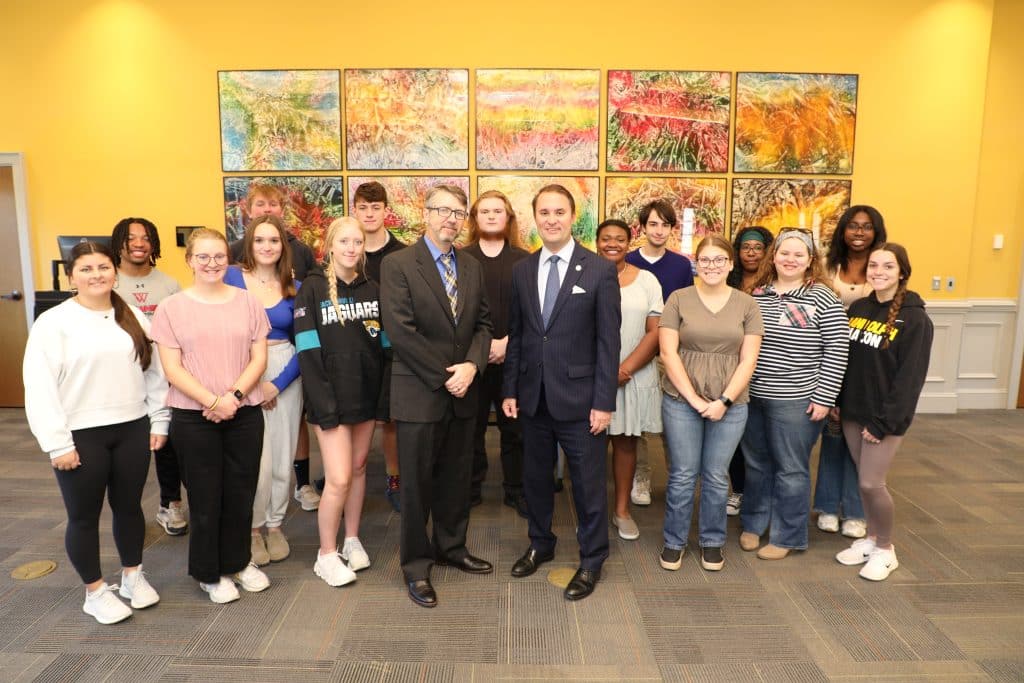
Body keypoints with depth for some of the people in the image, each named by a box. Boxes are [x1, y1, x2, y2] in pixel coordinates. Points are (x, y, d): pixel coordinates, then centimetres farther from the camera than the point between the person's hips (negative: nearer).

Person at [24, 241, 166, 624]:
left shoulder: (134, 318, 7)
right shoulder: (53, 322, -7)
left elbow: (154, 372, 10)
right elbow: (39, 387, -11)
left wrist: (159, 420, 7)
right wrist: (57, 442, -14)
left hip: (132, 429, 4)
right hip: (81, 436, -3)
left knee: (129, 506, 15)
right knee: (84, 516, 9)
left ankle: (133, 576, 34)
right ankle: (95, 592, 26)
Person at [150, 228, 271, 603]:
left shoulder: (247, 302, 3)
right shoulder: (171, 308, -2)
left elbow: (259, 358, 1)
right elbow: (173, 369, -6)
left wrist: (233, 396, -14)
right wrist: (212, 402, -16)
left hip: (245, 413, 2)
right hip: (193, 418, -2)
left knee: (241, 493, 11)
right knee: (205, 497, 9)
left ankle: (239, 561, 32)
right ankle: (209, 572, 27)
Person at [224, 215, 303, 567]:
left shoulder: (295, 287, 5)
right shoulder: (231, 277, -1)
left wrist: (278, 383, -9)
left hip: (286, 375, 2)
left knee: (282, 456, 7)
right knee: (256, 457, -4)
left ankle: (275, 524, 27)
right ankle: (253, 528, 19)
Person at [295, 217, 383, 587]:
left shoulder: (373, 289, 7)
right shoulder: (313, 288, -5)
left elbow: (384, 346, 7)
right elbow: (308, 351, -11)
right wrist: (323, 404, -17)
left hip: (367, 391, 4)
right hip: (332, 395, -4)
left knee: (358, 467, 13)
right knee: (338, 478, -5)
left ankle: (352, 540, 30)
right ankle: (326, 555, 14)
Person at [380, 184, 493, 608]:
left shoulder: (472, 267, 10)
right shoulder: (398, 265, -8)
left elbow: (482, 322, 9)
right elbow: (400, 330, -15)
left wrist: (472, 365, -10)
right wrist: (444, 377, -14)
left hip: (463, 390, 5)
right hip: (419, 393, -5)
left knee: (457, 477, 16)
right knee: (417, 482, 7)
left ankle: (451, 546, 36)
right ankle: (416, 564, 24)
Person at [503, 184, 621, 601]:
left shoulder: (600, 271, -6)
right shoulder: (521, 271, 6)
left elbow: (608, 341, -8)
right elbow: (516, 335, 9)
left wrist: (604, 402, -11)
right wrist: (510, 389, 4)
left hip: (579, 397, -4)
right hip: (533, 397, 4)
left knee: (588, 484, 7)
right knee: (535, 477, 17)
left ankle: (591, 562, 27)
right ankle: (540, 544, 39)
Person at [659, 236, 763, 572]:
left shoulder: (746, 304, 3)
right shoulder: (678, 299, -1)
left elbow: (748, 360, 0)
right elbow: (668, 353, -6)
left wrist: (724, 401, -10)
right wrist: (694, 398, -11)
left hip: (730, 403, 1)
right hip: (681, 400, -1)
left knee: (716, 477, 10)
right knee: (682, 475, 5)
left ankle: (712, 541, 29)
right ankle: (674, 541, 23)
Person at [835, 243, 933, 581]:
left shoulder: (915, 319, -12)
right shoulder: (857, 308, 6)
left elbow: (910, 377, -15)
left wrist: (885, 421, -17)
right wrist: (835, 401, 5)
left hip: (885, 416, -5)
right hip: (852, 412, 6)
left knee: (871, 483, -5)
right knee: (864, 480, 13)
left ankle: (885, 549, 16)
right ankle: (870, 538, 31)